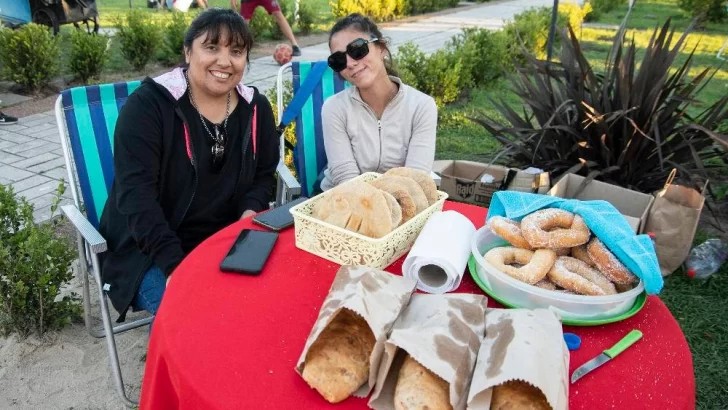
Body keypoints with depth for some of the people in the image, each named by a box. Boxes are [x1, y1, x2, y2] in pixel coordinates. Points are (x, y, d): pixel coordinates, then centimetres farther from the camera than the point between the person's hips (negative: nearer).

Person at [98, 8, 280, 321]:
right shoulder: (148, 104, -12)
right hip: (151, 252, -4)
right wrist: (177, 266, -28)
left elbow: (264, 176, 10)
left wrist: (250, 212, -13)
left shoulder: (256, 108, 3)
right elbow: (135, 193, -19)